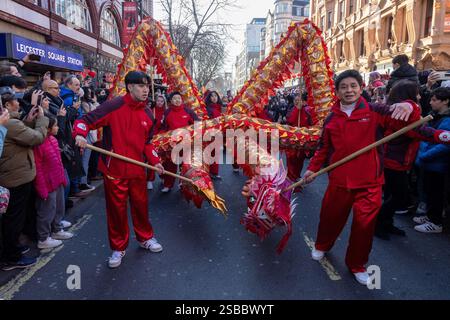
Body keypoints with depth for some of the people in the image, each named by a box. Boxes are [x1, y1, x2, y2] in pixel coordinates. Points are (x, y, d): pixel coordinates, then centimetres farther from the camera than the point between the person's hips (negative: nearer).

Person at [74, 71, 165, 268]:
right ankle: (118, 248, 27)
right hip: (114, 170, -4)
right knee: (116, 209, 8)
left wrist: (155, 161, 3)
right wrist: (80, 134, -32)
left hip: (138, 170, 4)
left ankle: (145, 238, 39)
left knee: (141, 205, 16)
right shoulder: (114, 106, -12)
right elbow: (86, 120, -11)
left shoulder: (148, 113, 6)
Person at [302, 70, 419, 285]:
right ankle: (322, 246, 46)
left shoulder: (374, 112, -4)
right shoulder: (332, 118, 6)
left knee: (364, 224, 3)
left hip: (368, 182, -2)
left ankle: (356, 264, 26)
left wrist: (408, 107, -35)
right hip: (339, 180, 2)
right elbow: (323, 147, 14)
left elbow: (409, 120, -13)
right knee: (330, 217, 16)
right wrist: (313, 168, 8)